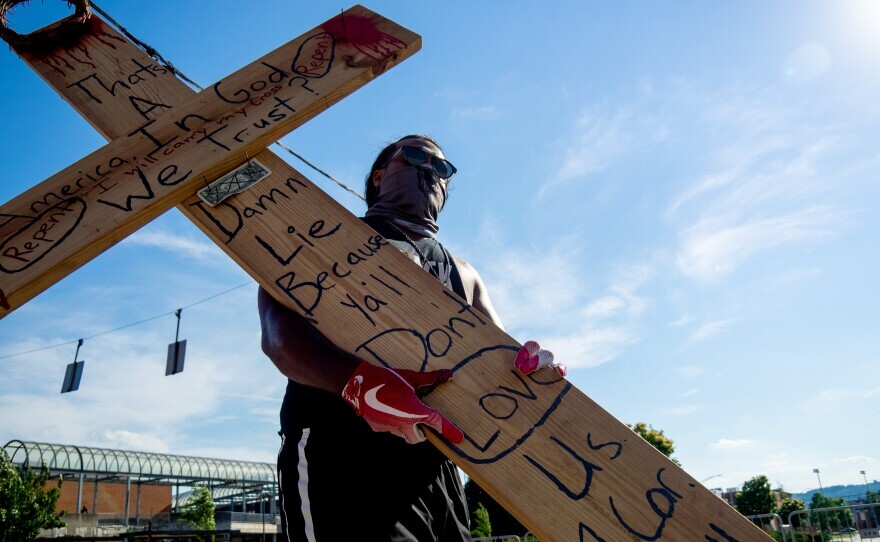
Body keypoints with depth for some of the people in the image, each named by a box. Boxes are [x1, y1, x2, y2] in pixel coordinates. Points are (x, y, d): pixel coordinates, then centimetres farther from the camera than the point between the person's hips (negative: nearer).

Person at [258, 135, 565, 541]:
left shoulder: (462, 274, 23)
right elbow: (278, 332, -9)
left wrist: (533, 363, -12)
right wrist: (358, 380, -29)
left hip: (433, 468, 6)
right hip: (338, 458, -5)